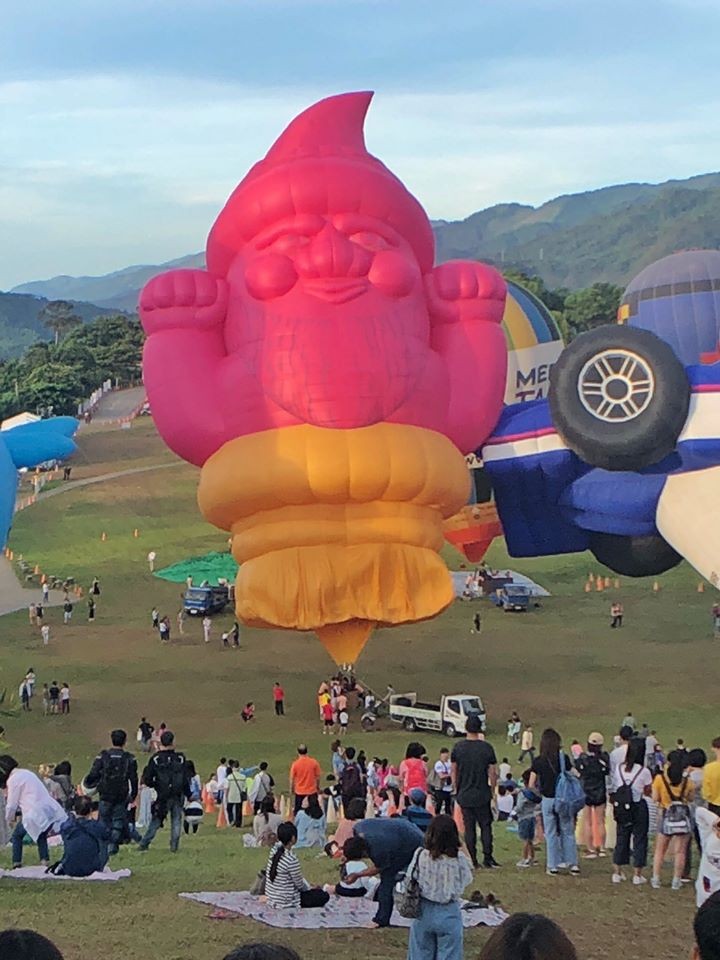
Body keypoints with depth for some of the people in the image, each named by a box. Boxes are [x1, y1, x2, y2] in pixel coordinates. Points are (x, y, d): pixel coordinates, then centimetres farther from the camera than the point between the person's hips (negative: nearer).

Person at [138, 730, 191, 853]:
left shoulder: (155, 759, -6)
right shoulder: (180, 759, -2)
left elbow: (147, 780, -5)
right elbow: (186, 780, 1)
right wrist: (188, 795, 13)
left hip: (162, 797, 0)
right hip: (178, 796, 1)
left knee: (155, 821, 8)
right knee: (176, 821, 11)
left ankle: (144, 844, 5)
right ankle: (174, 846, 6)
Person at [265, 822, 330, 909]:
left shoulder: (274, 851, -9)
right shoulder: (292, 860, -30)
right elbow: (300, 885, -16)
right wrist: (311, 888, 2)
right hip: (285, 902, -9)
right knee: (324, 896, 1)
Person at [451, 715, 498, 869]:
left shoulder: (458, 747, -4)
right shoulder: (486, 748, -8)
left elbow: (454, 772, 3)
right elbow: (493, 773, -5)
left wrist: (456, 790, 14)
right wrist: (492, 791, 8)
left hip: (464, 796, 1)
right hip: (482, 796, -1)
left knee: (469, 827, 8)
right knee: (486, 826, 9)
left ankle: (473, 860, 8)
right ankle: (487, 858, 4)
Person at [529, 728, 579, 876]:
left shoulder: (537, 762, -5)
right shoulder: (564, 758, -8)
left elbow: (531, 785, -2)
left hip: (547, 800, 0)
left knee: (551, 834, 10)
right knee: (568, 833, 11)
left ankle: (553, 866, 12)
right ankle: (573, 864, 11)